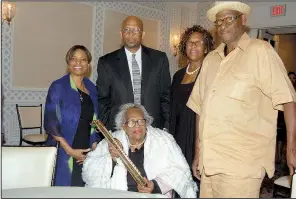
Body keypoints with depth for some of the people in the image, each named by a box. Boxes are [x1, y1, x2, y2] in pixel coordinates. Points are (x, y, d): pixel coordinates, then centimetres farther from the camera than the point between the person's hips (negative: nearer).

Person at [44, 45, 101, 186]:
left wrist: (94, 146, -1)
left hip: (87, 154, 4)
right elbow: (50, 123, -10)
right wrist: (69, 150, -15)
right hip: (64, 154, -4)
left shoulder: (92, 88, 8)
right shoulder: (58, 87, -5)